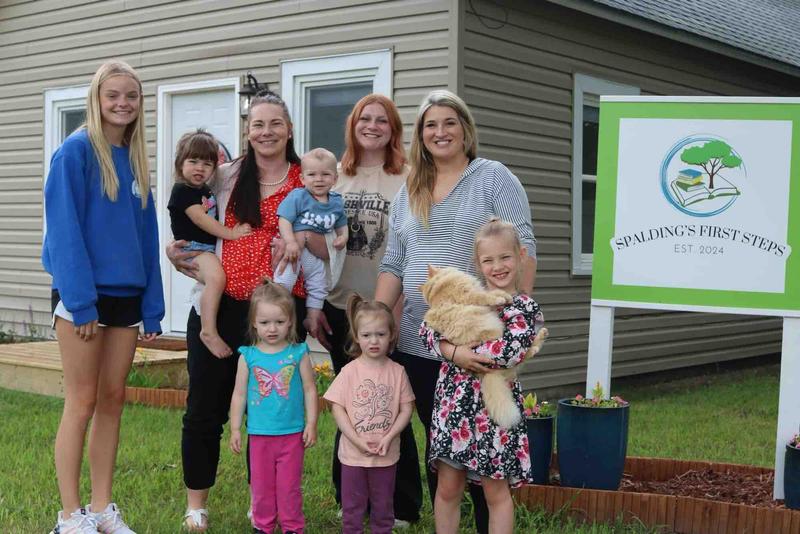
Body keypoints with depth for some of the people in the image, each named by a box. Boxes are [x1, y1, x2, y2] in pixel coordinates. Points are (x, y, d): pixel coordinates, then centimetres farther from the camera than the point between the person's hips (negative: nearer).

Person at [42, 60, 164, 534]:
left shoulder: (136, 160, 12)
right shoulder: (76, 151, -8)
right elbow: (65, 231, -14)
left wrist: (153, 308, 7)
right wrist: (80, 301, -21)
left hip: (127, 295, 6)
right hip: (82, 294, -6)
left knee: (113, 400, 9)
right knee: (83, 403, -2)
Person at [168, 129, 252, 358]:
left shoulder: (206, 190, 19)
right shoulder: (181, 190, -9)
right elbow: (200, 219, -18)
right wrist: (231, 233, -19)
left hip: (212, 248, 10)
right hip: (193, 248, -10)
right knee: (216, 277, -33)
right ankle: (209, 331, -30)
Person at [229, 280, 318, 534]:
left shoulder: (298, 353, -5)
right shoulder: (248, 356, -3)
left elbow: (310, 390, 0)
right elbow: (239, 394, 3)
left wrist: (311, 423, -2)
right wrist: (235, 429, 3)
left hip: (292, 433, -1)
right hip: (259, 434, 1)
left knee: (289, 485, 7)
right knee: (261, 484, 12)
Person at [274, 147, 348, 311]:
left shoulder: (336, 202, 3)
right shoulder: (297, 197, -14)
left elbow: (341, 225, 16)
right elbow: (284, 220, -20)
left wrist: (343, 237, -6)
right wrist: (291, 242, -32)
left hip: (316, 253, 6)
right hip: (292, 248, -6)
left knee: (318, 289, 15)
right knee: (283, 283, -15)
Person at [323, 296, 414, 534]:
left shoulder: (397, 372, -5)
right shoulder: (350, 372, -9)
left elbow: (406, 408, -2)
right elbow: (337, 408, -9)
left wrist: (389, 437, -14)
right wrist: (357, 441, -16)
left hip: (387, 454, 1)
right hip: (353, 453, -1)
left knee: (383, 507, 16)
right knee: (352, 507, 12)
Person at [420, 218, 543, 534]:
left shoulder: (526, 309, -3)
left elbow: (507, 353, -18)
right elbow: (428, 329, 0)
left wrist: (452, 346, -12)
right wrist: (456, 353, -18)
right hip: (453, 400, 3)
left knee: (496, 491, 7)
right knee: (447, 488, 9)